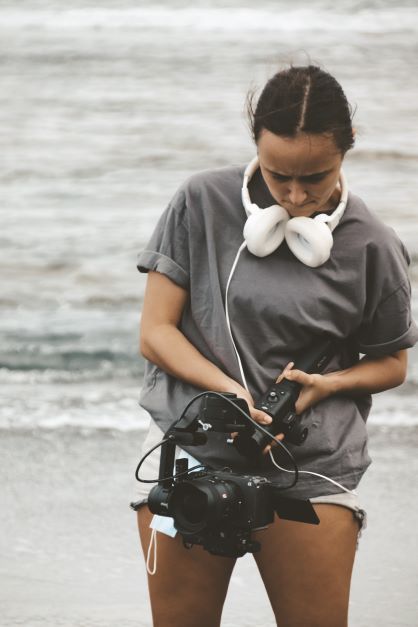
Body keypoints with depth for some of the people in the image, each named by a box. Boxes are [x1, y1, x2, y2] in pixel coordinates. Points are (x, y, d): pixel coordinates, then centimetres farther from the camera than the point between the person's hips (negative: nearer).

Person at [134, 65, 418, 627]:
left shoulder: (371, 248, 0)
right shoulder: (202, 204, 0)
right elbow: (155, 332, 0)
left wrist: (325, 384, -9)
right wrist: (228, 388, -17)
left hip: (309, 474, 0)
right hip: (191, 453, 0)